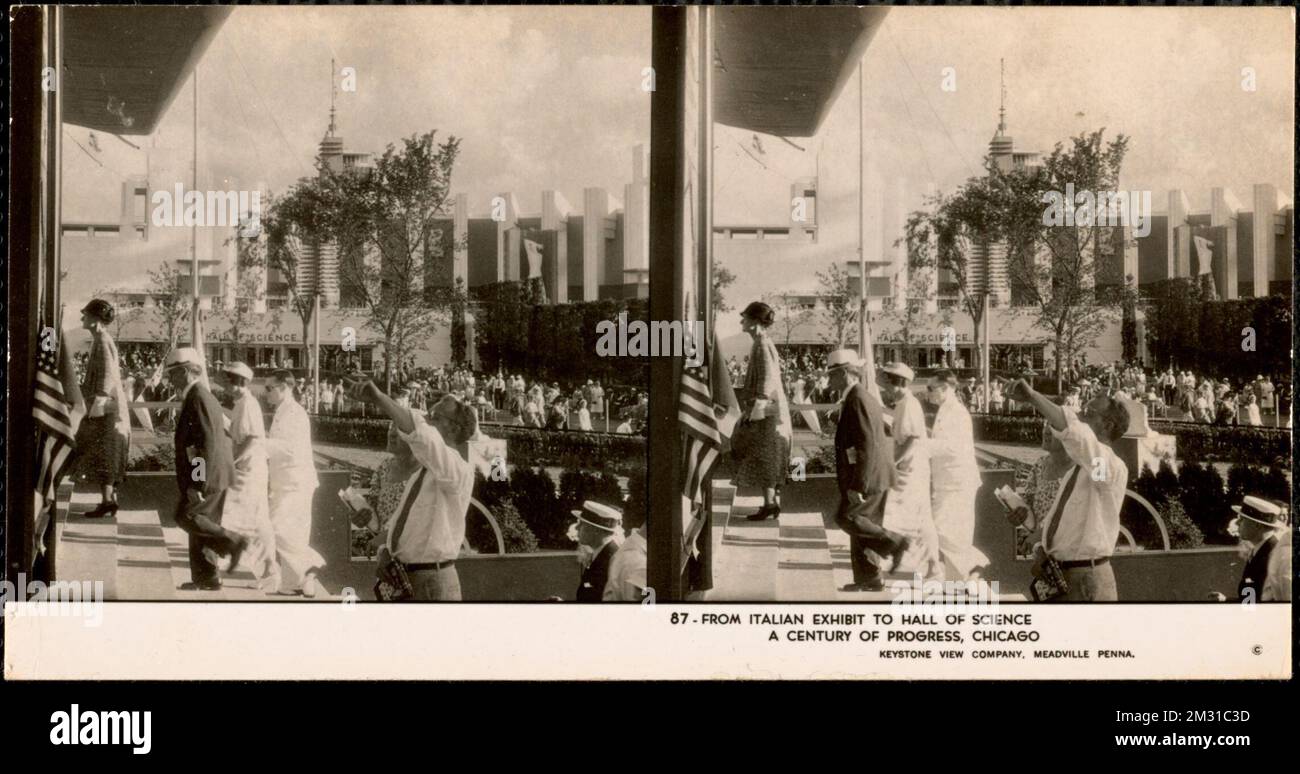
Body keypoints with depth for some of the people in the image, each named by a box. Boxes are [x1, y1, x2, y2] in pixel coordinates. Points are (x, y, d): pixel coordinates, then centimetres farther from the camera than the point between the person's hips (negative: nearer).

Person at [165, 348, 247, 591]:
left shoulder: (199, 398, -16)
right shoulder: (198, 397, 17)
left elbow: (208, 442, -23)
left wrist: (199, 483, -24)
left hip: (209, 476, -10)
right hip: (210, 476, 10)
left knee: (186, 517, -11)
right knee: (199, 524, 11)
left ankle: (232, 542, -5)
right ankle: (206, 579, 14)